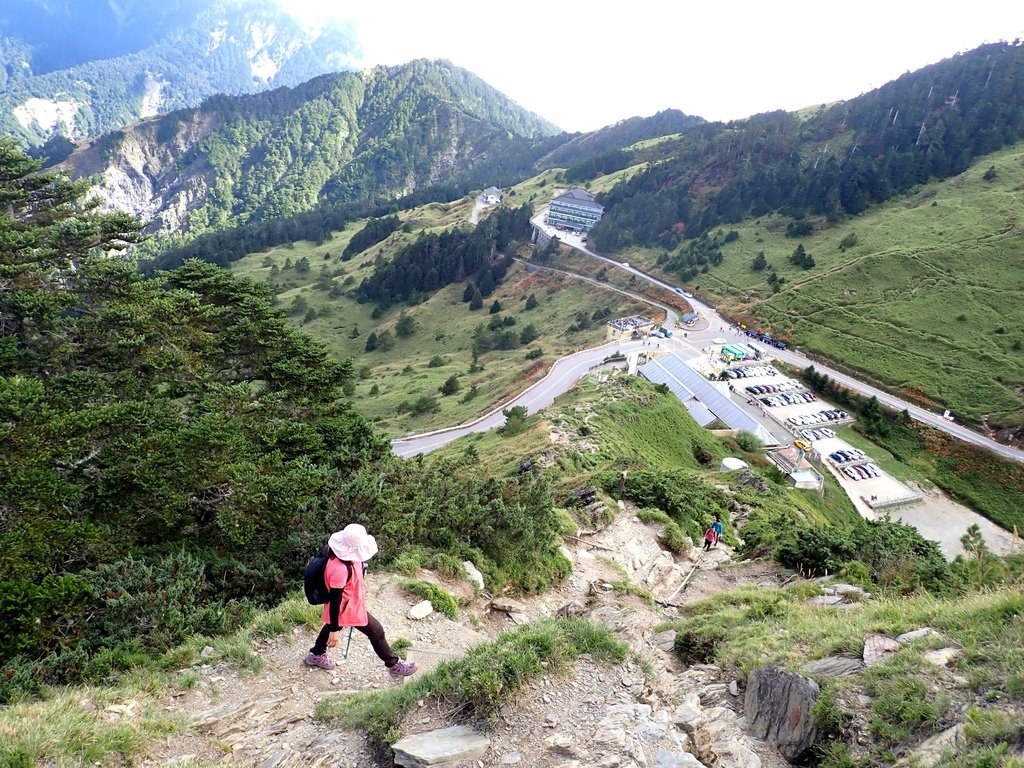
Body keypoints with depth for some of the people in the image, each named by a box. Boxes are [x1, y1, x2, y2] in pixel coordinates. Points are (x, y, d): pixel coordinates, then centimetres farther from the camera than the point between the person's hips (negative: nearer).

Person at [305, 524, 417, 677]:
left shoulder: (346, 553, -15)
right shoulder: (340, 569, -41)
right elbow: (335, 600, -32)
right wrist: (334, 630, -22)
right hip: (349, 608, -9)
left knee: (333, 624, 33)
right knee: (376, 632, 9)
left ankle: (316, 655, 57)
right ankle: (394, 666, 28)